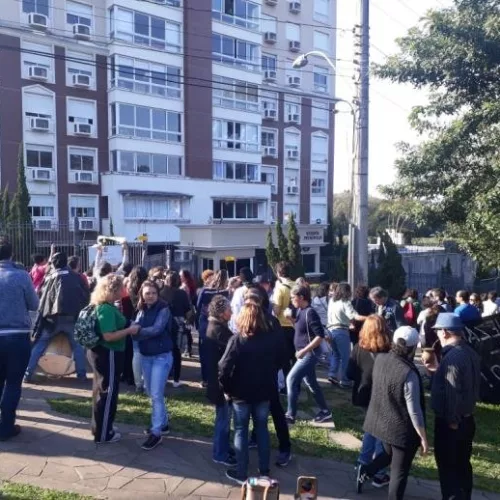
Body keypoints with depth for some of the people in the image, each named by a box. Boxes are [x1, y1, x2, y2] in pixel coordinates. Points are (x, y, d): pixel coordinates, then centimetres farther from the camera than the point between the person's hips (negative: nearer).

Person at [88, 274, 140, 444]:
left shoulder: (104, 306, 7)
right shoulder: (107, 309, -24)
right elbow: (108, 336, -29)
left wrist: (128, 326, 11)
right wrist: (129, 330, -21)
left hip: (102, 353, 10)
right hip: (108, 355, -10)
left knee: (101, 391, 20)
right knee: (108, 393, 3)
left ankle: (99, 427, 35)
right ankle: (103, 434, 16)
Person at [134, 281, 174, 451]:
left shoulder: (163, 309, -13)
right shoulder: (142, 310, 5)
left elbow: (156, 329, -24)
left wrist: (139, 331, -14)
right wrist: (134, 330, -26)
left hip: (162, 357, -7)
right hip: (145, 356, 7)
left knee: (157, 394, -6)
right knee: (151, 393, 16)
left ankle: (156, 432, 2)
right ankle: (163, 424, 32)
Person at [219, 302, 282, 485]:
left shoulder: (237, 340, -18)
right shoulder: (272, 339, -5)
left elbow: (224, 368, -21)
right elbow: (278, 363, 7)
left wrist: (227, 388, -7)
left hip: (241, 393, -3)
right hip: (264, 392, 4)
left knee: (241, 431, 11)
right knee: (262, 429, 18)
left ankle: (241, 474, 20)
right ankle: (264, 471, 28)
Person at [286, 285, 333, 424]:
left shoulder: (310, 312, -19)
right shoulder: (301, 311, 7)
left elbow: (320, 336, -23)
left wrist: (304, 350, -22)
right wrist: (290, 319, 8)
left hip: (309, 354, -9)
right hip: (305, 354, 9)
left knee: (291, 379, -9)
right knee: (311, 383, 16)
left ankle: (290, 415, 0)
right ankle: (325, 412, 27)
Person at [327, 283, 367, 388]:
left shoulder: (332, 301, 11)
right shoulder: (345, 303, -11)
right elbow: (355, 316, -21)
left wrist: (349, 321, 22)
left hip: (331, 330, 7)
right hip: (341, 331, -7)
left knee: (335, 354, 19)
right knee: (345, 356, 3)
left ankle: (332, 375, 13)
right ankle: (343, 380, 5)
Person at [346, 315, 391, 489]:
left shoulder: (359, 348, -10)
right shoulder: (387, 352, -21)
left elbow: (350, 374, -4)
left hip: (364, 396, 4)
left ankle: (364, 462, 35)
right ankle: (379, 474, 21)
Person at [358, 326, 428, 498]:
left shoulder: (380, 359, -9)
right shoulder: (409, 373, -29)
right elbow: (414, 410, -23)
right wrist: (423, 438, -11)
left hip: (381, 421, 6)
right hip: (402, 429, -6)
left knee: (389, 454, 33)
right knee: (400, 472, 13)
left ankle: (366, 471, 28)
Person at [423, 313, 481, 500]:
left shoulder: (452, 357, -24)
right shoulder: (470, 353, 3)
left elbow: (452, 392, -26)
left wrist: (451, 421, -18)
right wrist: (438, 370, 15)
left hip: (450, 422, -9)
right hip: (466, 419, 9)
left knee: (448, 467, 5)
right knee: (462, 465, 21)